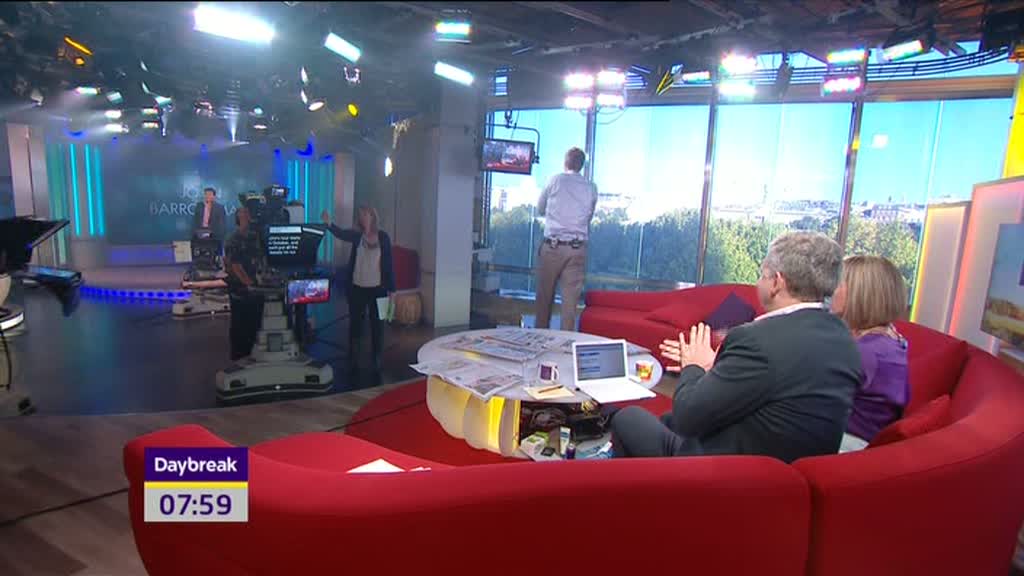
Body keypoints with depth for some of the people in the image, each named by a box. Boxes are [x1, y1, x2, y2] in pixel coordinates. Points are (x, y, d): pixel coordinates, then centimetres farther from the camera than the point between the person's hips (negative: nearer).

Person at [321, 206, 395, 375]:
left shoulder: (383, 237, -2)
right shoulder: (357, 235, 0)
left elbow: (388, 263, -2)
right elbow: (341, 233, -21)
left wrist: (391, 288, -4)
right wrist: (328, 223, -43)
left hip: (376, 288, -1)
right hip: (357, 288, 1)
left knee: (376, 325, 7)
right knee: (355, 323, 9)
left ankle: (376, 361, 18)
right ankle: (353, 360, 22)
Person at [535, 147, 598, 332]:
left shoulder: (555, 180, 0)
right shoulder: (591, 188, 4)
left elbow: (540, 210, 12)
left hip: (553, 246, -1)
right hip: (577, 248, 1)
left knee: (545, 295, 10)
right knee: (570, 298, 4)